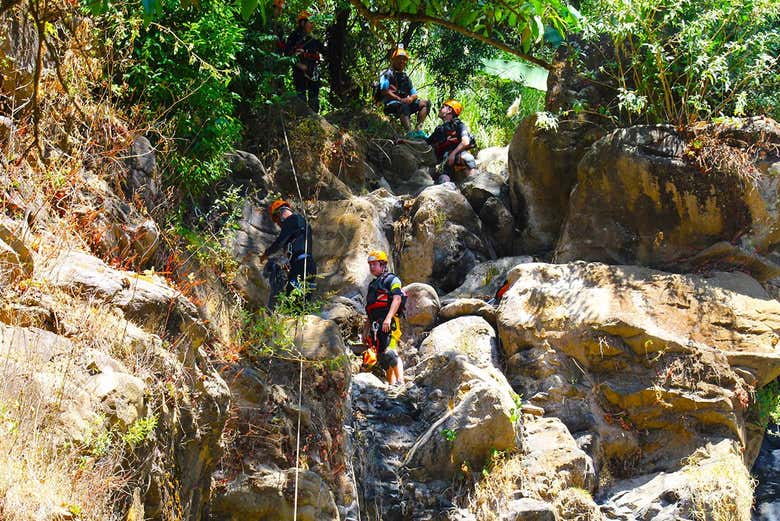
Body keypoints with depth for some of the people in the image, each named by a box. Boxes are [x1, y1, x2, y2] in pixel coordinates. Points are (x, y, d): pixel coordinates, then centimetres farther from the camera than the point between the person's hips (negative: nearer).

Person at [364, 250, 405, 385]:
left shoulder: (392, 280, 3)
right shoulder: (372, 285, 27)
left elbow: (397, 299, -13)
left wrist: (388, 318, -26)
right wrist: (366, 331, 23)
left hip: (389, 324, -8)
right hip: (375, 326, 8)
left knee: (390, 353, -23)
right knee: (383, 358, 4)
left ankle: (400, 382, -28)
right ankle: (391, 385, 6)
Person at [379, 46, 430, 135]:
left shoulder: (406, 77, 22)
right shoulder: (387, 74, 2)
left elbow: (414, 95, 17)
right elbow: (384, 91, -12)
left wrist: (410, 99, -9)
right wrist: (400, 99, -20)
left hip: (405, 102, 7)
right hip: (391, 103, -7)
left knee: (425, 103, -8)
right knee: (404, 106, -39)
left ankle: (418, 129, -21)